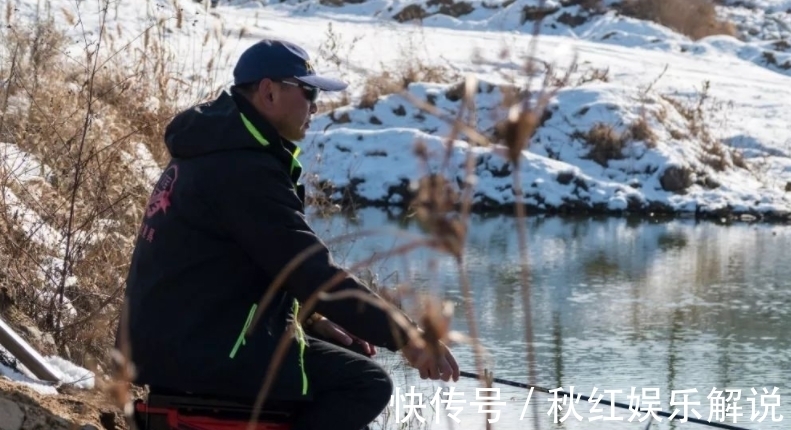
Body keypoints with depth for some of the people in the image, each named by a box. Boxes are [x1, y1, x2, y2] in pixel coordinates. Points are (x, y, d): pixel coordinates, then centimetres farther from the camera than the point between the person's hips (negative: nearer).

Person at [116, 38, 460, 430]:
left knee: (347, 352, 19)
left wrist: (312, 318, 11)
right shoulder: (245, 170, -18)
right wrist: (405, 336, -18)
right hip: (203, 348, -11)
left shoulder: (215, 153, 16)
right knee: (366, 382, -10)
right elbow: (312, 271, -22)